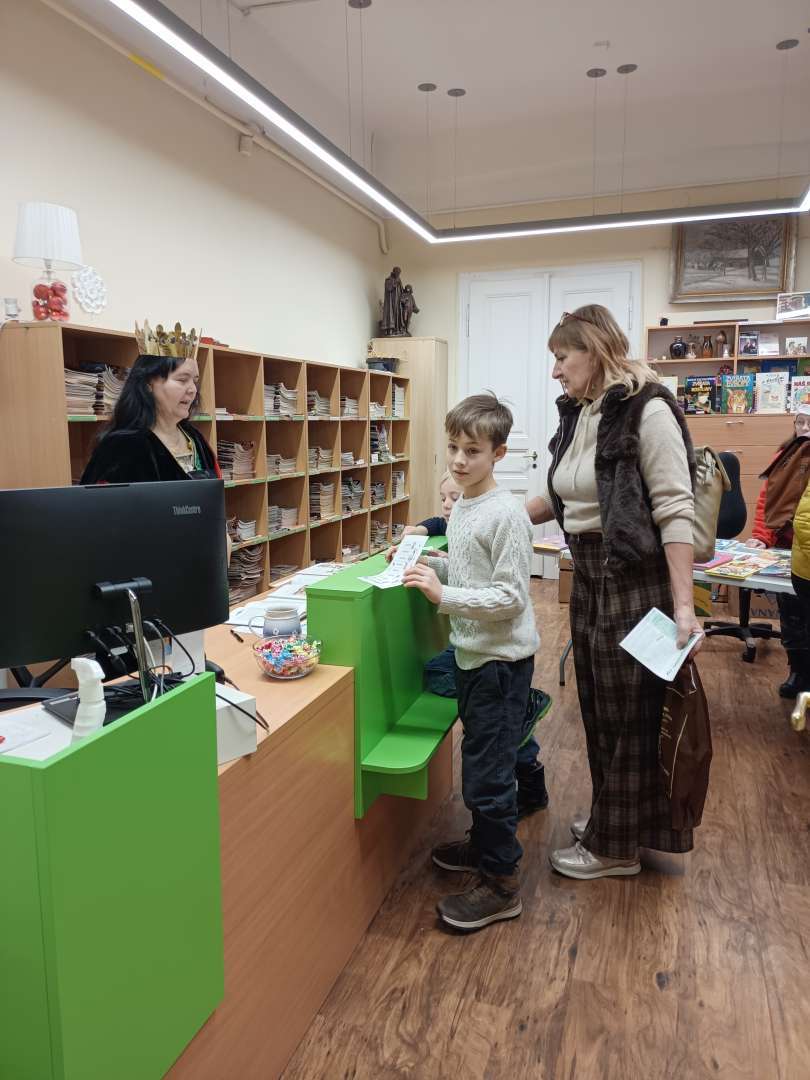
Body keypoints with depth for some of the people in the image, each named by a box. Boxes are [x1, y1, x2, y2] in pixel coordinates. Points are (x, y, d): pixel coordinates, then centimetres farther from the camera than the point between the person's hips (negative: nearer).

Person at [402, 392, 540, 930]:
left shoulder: (506, 514, -20)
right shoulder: (461, 507, 6)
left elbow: (511, 597, -22)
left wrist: (443, 594, -28)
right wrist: (428, 563, 4)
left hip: (501, 659, -9)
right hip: (473, 652, 9)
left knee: (487, 774, 1)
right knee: (480, 761, 23)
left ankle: (501, 884, 18)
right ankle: (485, 843, 43)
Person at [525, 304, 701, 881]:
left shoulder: (647, 410, -15)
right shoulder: (577, 415, 9)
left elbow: (675, 510, -20)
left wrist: (683, 604, -24)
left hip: (636, 580, -8)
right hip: (588, 578, 8)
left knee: (629, 713, 6)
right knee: (597, 705, 19)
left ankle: (617, 847, 24)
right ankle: (611, 814, 40)